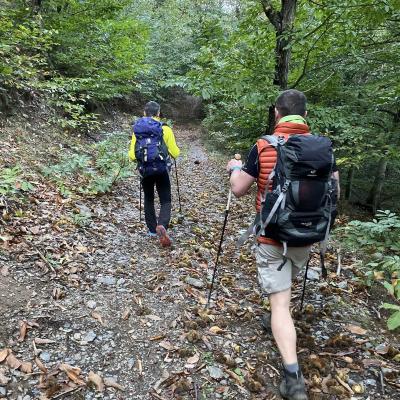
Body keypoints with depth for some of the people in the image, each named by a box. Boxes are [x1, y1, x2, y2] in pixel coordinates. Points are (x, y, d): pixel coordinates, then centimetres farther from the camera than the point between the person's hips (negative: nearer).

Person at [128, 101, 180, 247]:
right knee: (165, 201, 3)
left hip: (144, 169, 3)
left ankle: (152, 230, 23)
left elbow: (132, 155, 4)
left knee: (148, 199, 19)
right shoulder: (165, 129, -3)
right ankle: (162, 225, -22)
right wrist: (173, 149, 22)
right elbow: (175, 153, -1)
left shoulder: (137, 130, 6)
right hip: (161, 169, -3)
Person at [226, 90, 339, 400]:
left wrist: (235, 168, 15)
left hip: (272, 237, -4)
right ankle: (277, 321, 51)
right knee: (287, 282, 30)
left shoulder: (263, 147, -11)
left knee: (280, 302, -2)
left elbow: (239, 190, -5)